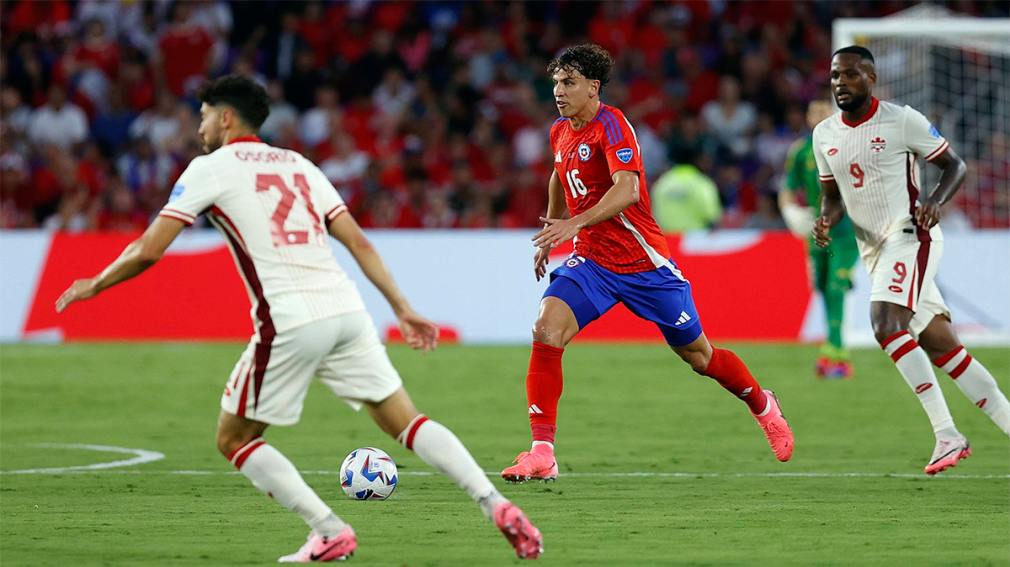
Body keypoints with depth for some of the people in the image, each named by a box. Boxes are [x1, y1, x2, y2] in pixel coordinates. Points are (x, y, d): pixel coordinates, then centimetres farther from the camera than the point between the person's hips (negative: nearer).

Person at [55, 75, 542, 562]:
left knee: (233, 440, 11)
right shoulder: (298, 165, 23)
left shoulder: (210, 168, 7)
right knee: (406, 422, 9)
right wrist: (403, 311, 18)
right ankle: (497, 506, -7)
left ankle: (329, 532, 0)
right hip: (346, 309, 5)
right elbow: (357, 241, 17)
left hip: (290, 321, -5)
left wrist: (94, 285, 18)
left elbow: (148, 251, 2)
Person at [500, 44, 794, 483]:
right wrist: (549, 235, 29)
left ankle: (763, 406, 39)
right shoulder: (560, 133, 6)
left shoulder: (611, 125, -17)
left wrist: (576, 223, -43)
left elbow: (627, 188, -32)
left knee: (697, 355, 9)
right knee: (546, 331, -20)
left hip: (644, 262, -5)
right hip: (590, 261, 5)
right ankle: (541, 453, -22)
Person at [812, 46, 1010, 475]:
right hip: (874, 249, 7)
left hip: (909, 235, -7)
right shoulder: (825, 135, 11)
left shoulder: (902, 121, -7)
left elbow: (955, 165, -1)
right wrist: (826, 222, -2)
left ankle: (946, 434, -25)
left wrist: (935, 201, -20)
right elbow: (833, 196, 21)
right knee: (941, 345, 5)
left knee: (887, 324, -26)